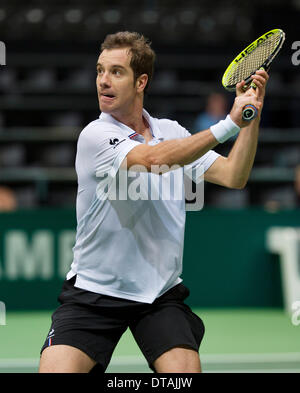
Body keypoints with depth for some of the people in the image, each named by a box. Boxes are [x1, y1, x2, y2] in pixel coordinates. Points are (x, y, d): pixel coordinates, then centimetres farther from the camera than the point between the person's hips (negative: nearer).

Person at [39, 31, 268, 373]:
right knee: (56, 369, -19)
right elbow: (155, 159, -28)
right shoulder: (95, 136, -11)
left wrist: (251, 117, -13)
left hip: (161, 294, 4)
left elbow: (232, 177, 0)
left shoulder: (171, 132, 7)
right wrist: (229, 124, -28)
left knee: (185, 369, -16)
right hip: (93, 292, -3)